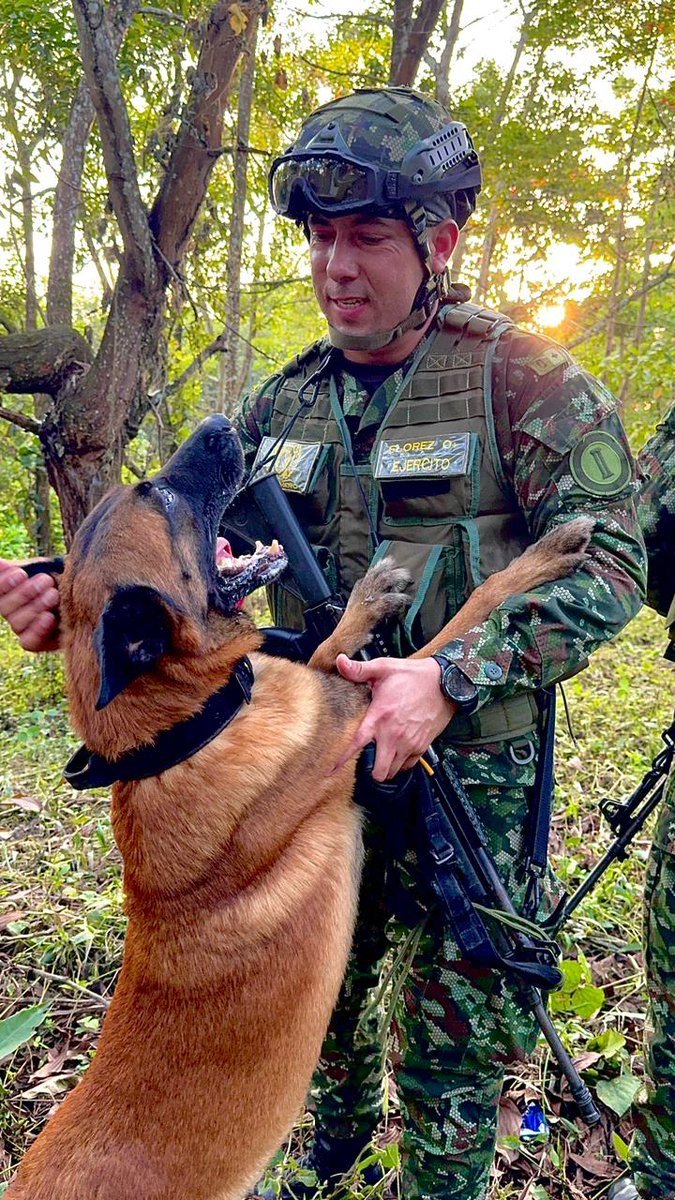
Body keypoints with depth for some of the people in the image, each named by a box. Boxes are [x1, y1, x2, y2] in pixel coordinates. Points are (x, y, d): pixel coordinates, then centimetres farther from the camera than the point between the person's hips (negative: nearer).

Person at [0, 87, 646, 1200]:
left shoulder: (526, 380, -11)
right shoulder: (284, 400, 5)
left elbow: (610, 562, -15)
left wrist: (453, 678, -28)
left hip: (468, 771, -5)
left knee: (454, 1044, 13)